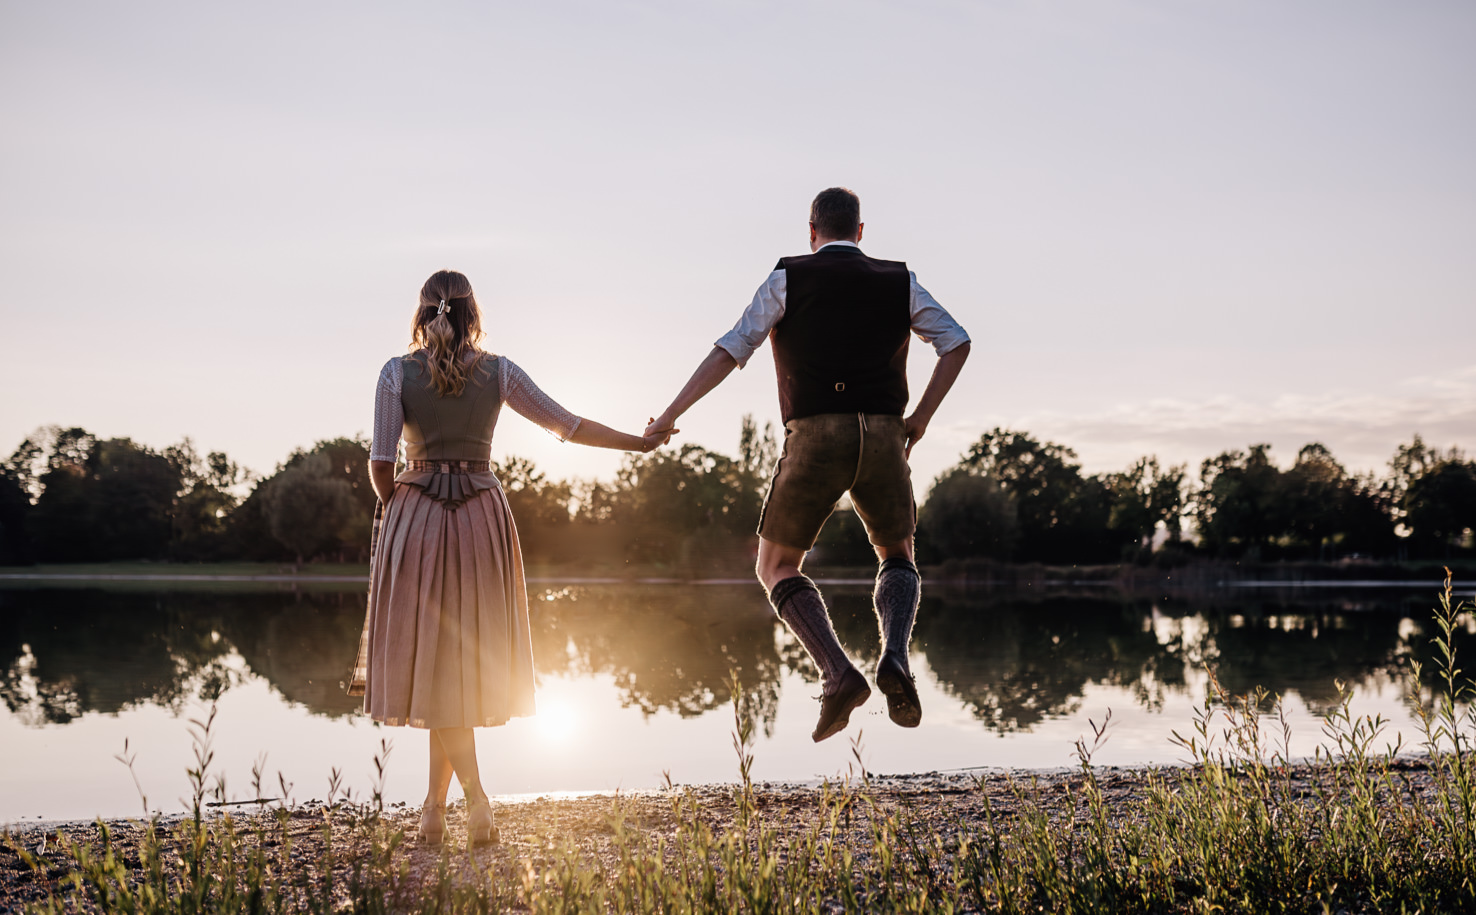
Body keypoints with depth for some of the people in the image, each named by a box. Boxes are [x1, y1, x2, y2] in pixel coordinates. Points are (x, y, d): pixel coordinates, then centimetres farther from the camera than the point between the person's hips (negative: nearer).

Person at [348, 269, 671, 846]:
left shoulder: (397, 373, -3)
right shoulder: (498, 372, 2)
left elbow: (381, 462, -6)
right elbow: (565, 424, 5)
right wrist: (639, 443, 16)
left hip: (415, 517, -1)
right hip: (481, 517, 2)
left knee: (436, 663, 3)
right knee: (463, 663, 10)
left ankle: (476, 799, -11)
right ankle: (434, 805, 17)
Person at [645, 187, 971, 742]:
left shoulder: (789, 279, 7)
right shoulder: (898, 281, 16)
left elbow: (729, 351, 0)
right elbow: (957, 343, 9)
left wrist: (670, 416, 4)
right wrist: (920, 418, 13)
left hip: (815, 438, -2)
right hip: (882, 437, 3)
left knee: (778, 569, 13)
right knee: (898, 559, 23)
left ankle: (838, 673, -8)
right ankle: (895, 657, -6)